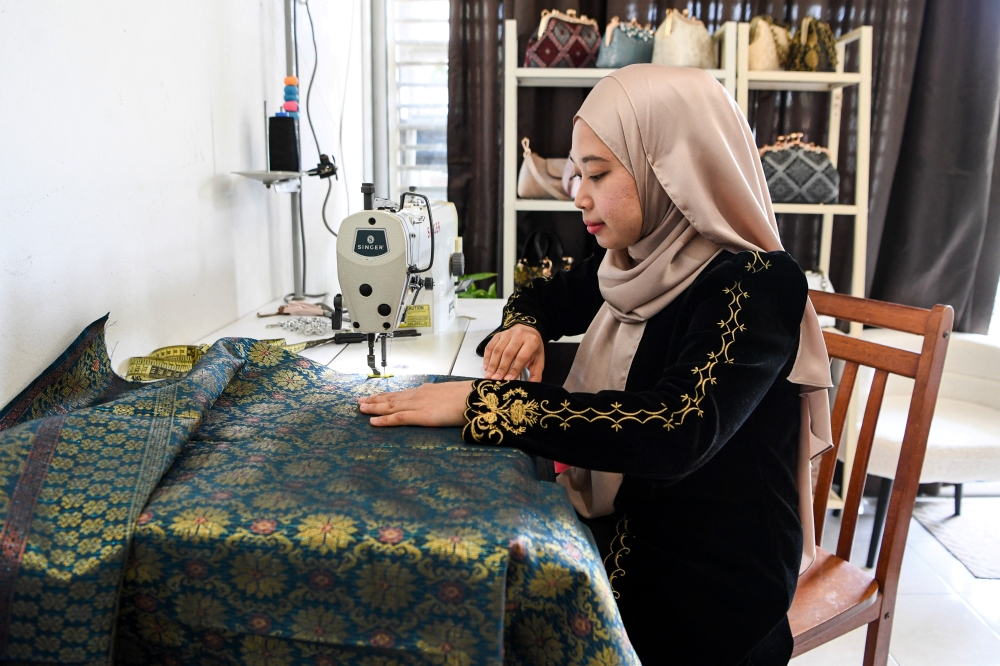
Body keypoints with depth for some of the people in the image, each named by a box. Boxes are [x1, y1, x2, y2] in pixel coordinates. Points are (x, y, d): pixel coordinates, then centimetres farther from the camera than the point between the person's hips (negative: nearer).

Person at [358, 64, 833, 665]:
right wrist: (524, 327, -7)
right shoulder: (645, 263, 0)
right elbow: (545, 296, 16)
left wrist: (481, 401, -35)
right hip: (631, 538, 6)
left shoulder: (752, 284, -21)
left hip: (707, 592, -6)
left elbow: (674, 432, -36)